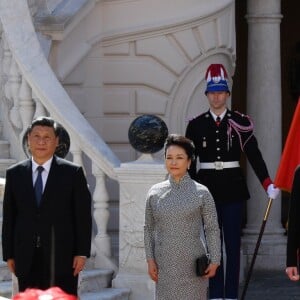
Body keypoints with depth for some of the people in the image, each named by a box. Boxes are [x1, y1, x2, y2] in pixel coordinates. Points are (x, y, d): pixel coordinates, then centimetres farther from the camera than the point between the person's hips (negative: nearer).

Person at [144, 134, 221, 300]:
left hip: (192, 267, -2)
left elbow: (212, 229, 2)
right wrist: (150, 260, 5)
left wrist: (214, 260, -4)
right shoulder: (155, 193, 5)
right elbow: (149, 228, 11)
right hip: (165, 266, 2)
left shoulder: (201, 193, -1)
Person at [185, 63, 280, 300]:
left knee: (233, 245, 1)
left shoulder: (240, 123, 1)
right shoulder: (196, 125, 4)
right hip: (208, 189, 1)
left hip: (233, 189, -1)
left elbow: (254, 155, -2)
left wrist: (268, 184, -13)